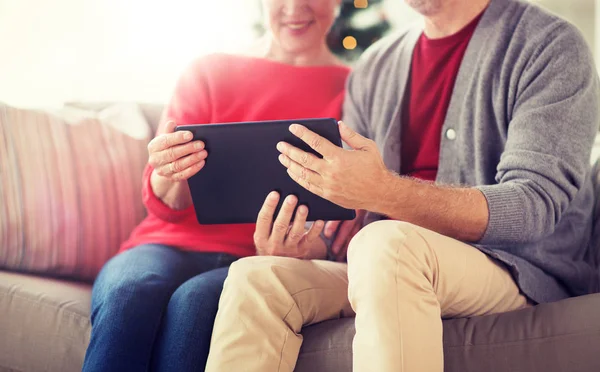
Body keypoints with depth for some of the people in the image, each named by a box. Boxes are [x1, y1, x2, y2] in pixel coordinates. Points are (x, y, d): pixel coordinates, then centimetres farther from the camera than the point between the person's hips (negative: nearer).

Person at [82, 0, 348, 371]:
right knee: (128, 293, -33)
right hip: (173, 245, 2)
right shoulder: (209, 72, 14)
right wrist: (169, 178, -18)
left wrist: (299, 249, -24)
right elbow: (165, 206, 9)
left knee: (195, 301, -35)